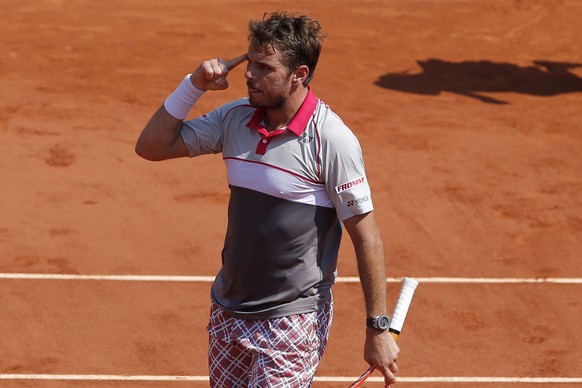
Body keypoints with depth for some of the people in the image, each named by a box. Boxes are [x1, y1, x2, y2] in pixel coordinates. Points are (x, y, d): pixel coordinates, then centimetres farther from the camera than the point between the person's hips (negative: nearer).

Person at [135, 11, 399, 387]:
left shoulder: (332, 139, -16)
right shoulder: (234, 118, 2)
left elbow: (367, 239, -13)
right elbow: (152, 147, 6)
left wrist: (379, 329, -13)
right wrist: (194, 85, -6)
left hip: (291, 323, -6)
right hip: (227, 312, 6)